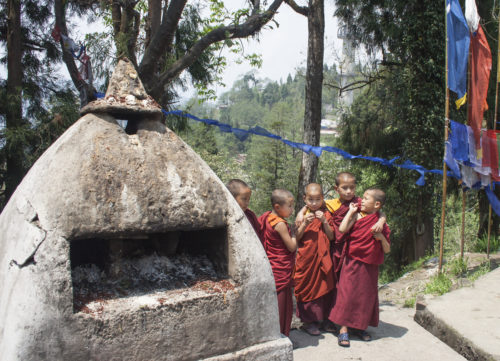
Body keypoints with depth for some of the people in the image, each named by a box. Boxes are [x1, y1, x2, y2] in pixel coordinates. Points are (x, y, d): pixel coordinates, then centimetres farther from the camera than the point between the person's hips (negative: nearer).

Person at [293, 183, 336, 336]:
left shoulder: (326, 215, 4)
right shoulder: (302, 215, -3)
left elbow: (331, 236, -2)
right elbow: (296, 238, -7)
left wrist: (324, 221, -15)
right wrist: (305, 223, -20)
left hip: (323, 258, 2)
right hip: (306, 259, -2)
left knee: (325, 287, 9)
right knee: (307, 287, 4)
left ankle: (324, 319, 26)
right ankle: (308, 321, 17)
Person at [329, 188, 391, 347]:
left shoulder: (382, 224, 2)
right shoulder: (358, 216, -3)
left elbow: (387, 250, 6)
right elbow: (342, 229, -20)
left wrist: (381, 238, -14)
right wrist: (351, 211, -12)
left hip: (370, 267, 3)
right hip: (353, 262, -3)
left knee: (366, 295, 10)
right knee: (348, 292, -3)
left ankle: (358, 327, 28)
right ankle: (343, 329, 6)